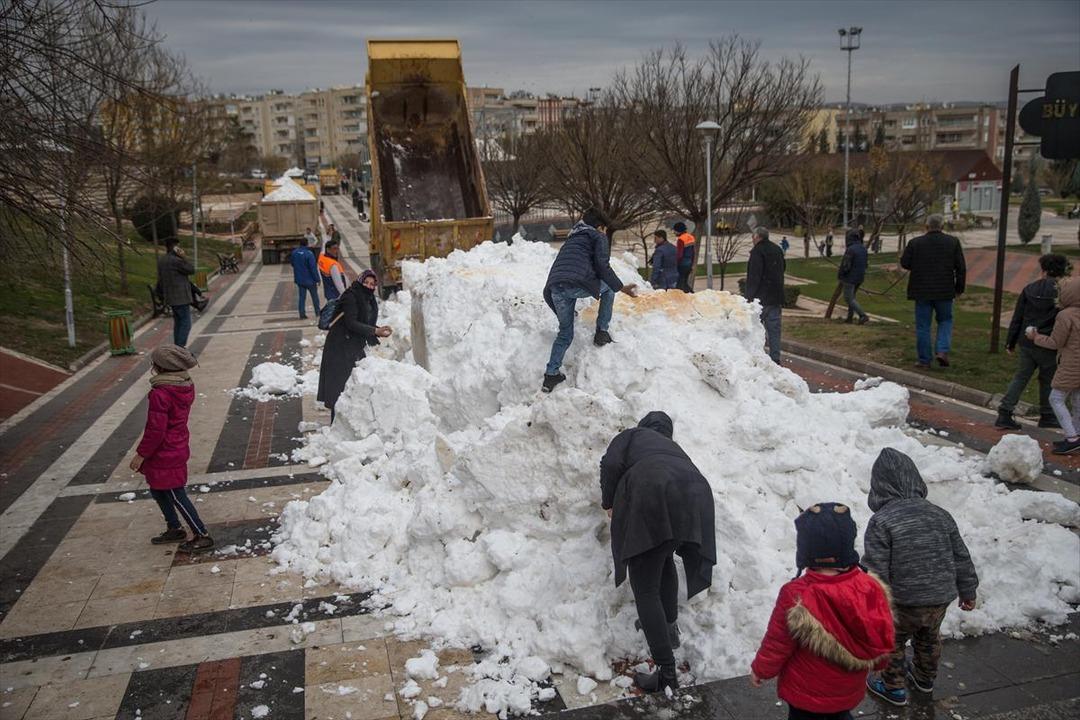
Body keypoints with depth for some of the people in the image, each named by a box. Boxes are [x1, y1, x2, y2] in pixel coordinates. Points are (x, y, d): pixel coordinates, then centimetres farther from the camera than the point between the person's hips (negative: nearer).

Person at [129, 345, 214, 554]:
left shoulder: (160, 394, -27)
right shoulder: (186, 386, 0)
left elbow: (155, 430, -23)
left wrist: (141, 454, -12)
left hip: (165, 455, -9)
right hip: (178, 448, 9)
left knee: (176, 496, 3)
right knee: (157, 490, 24)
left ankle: (202, 536, 11)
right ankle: (174, 529, 36)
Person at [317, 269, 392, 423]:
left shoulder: (369, 300, 11)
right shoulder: (351, 297, -16)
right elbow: (351, 323, -24)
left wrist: (379, 331, -3)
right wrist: (375, 331, -26)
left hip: (356, 347, 9)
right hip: (341, 347, -9)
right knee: (340, 385, -6)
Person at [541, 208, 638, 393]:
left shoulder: (572, 239, 37)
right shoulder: (598, 237, 15)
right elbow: (602, 266, 1)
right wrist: (621, 287, 6)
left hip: (554, 288, 7)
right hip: (577, 283, -6)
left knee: (565, 332, 21)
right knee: (609, 287, 23)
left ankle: (551, 374, 15)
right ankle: (602, 332, 17)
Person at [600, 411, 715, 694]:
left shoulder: (631, 435, 25)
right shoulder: (674, 447, 39)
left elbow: (611, 464, 6)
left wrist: (608, 503, 20)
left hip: (653, 496, -6)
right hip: (695, 498, 6)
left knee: (645, 588, 1)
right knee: (664, 557, 35)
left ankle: (667, 672, -4)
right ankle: (669, 626, 39)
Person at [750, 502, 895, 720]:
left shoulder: (796, 597, -32)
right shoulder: (871, 587, -18)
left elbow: (777, 644, -18)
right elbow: (883, 638, -2)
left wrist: (760, 669, 2)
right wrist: (875, 662, 20)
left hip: (807, 692, -4)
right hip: (850, 690, 4)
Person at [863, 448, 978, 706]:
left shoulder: (881, 521, -20)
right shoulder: (940, 514, -1)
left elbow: (875, 572, -21)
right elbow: (961, 558, 7)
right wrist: (968, 592, 21)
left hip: (903, 605, -6)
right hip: (940, 600, 6)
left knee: (892, 643, 20)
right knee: (929, 638, 31)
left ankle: (893, 688, 36)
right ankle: (925, 678, 52)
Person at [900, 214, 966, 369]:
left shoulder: (915, 243, -7)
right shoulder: (953, 242, -2)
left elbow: (904, 263, 0)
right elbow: (961, 268, -1)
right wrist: (959, 287, 9)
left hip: (922, 292, -1)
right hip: (945, 291, 1)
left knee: (923, 326, 6)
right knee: (945, 321, 19)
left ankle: (924, 360, 10)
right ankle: (943, 351, 1)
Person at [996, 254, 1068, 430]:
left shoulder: (1029, 289, 1)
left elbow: (1017, 319, 4)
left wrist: (1010, 342, 12)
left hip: (1026, 344, 3)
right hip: (1048, 346, -3)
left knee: (1020, 377, 10)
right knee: (1048, 380, 13)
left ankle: (1005, 413, 2)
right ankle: (1046, 416, 25)